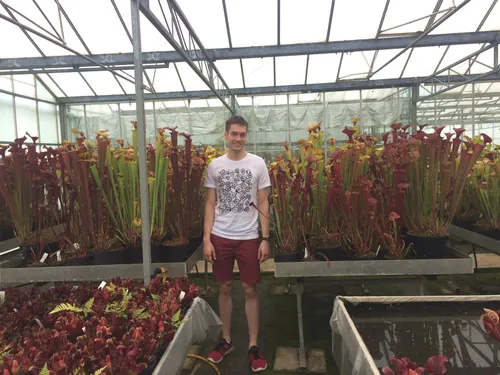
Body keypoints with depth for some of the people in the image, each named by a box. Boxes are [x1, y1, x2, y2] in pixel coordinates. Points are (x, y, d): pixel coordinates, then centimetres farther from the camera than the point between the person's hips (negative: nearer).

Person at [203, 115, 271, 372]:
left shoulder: (257, 164, -1)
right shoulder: (215, 165, 3)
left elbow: (263, 204, 0)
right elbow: (210, 204, 5)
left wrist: (265, 239, -5)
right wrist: (206, 239, -2)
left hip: (248, 237, -1)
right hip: (220, 237, 2)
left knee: (250, 290, 5)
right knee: (224, 288, 12)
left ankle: (253, 345, 19)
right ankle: (226, 340, 29)